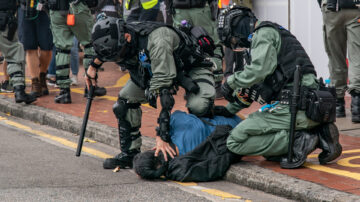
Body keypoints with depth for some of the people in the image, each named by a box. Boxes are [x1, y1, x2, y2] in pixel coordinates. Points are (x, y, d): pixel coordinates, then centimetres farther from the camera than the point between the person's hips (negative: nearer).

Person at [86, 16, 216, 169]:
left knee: (198, 107, -33)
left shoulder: (156, 41, -43)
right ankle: (129, 153, 4)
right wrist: (94, 65, 19)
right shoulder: (115, 39, -20)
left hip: (190, 67, -7)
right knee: (125, 100, -10)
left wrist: (161, 136, -47)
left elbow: (163, 89, -45)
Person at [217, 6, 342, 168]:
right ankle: (319, 134, 7)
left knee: (235, 141, -7)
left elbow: (260, 69, -19)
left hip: (294, 108, -9)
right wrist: (228, 109, 41)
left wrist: (232, 82, -3)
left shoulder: (264, 33, 0)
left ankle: (298, 141, -15)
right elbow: (256, 85, 38)